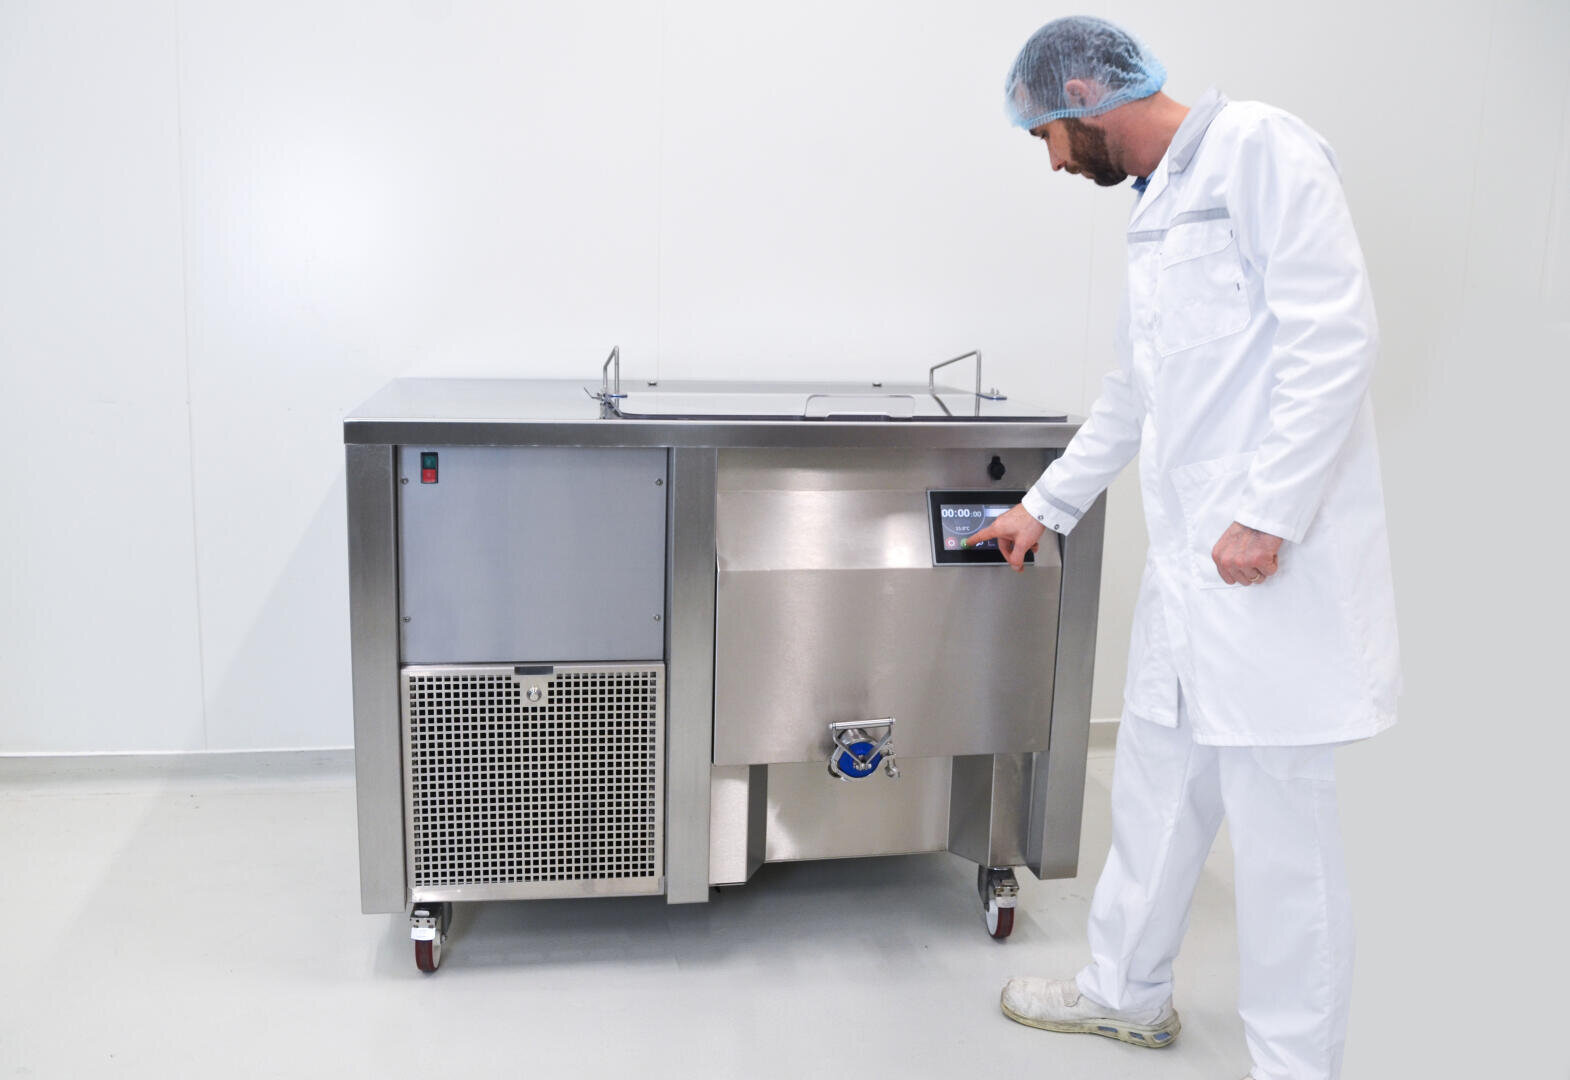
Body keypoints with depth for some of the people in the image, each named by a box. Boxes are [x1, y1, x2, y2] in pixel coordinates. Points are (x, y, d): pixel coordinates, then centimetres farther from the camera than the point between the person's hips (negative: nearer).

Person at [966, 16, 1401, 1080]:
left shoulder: (1259, 147, -7)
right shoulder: (1158, 206, 20)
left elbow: (1334, 334, -17)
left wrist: (1268, 515, -20)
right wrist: (1043, 508, 33)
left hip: (1274, 558, -9)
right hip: (1188, 558, 9)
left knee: (1282, 822, -1)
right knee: (1157, 787, 18)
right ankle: (1129, 991, 35)